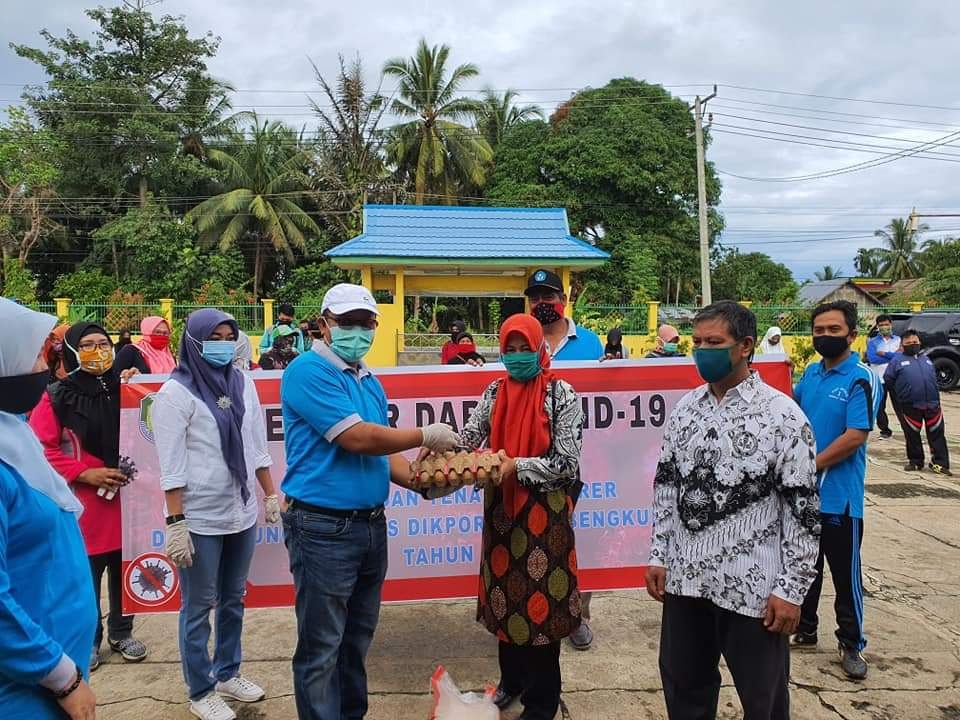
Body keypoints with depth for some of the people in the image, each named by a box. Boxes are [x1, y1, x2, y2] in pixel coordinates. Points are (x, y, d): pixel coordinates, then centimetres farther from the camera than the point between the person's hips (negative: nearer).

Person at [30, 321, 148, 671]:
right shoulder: (57, 397, -5)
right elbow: (41, 448, -9)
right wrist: (84, 473, -15)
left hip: (126, 498, 3)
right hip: (82, 504, -3)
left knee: (124, 570, 13)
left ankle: (121, 632, 31)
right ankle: (88, 639, 25)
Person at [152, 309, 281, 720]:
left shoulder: (243, 383, 6)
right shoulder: (176, 393, -11)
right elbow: (171, 466, -13)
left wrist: (271, 494, 12)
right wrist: (175, 523, -16)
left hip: (241, 513, 6)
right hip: (200, 519, -6)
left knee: (233, 600, 18)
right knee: (198, 607, 8)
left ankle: (228, 674, 35)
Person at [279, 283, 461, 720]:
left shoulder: (370, 382, 12)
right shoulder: (309, 371, -14)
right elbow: (357, 438, -21)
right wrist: (424, 436, -12)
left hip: (371, 524, 8)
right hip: (324, 527, -8)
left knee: (357, 638, 21)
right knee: (322, 647, 4)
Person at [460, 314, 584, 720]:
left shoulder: (561, 395, -9)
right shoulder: (495, 393, 6)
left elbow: (565, 463, -13)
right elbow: (468, 438, -1)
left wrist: (517, 466, -22)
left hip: (544, 510, -4)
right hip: (502, 507, 5)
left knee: (540, 598, 3)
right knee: (506, 593, 15)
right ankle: (512, 679, 37)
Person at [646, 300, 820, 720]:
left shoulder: (783, 416, -12)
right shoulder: (685, 408, 4)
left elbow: (803, 508, -11)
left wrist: (791, 589, -11)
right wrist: (658, 557, 8)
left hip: (753, 586, -5)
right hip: (685, 579, 5)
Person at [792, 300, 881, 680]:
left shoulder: (862, 379, -13)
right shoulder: (811, 373, 6)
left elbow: (855, 436, -20)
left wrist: (812, 465, -17)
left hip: (839, 497, -6)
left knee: (845, 574, 6)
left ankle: (851, 643, 22)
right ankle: (804, 629, 33)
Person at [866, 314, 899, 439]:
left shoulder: (898, 340, 6)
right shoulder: (873, 342, 4)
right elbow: (872, 358, -14)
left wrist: (884, 354, -16)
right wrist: (894, 356, -12)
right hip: (879, 379, 1)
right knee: (880, 407, 5)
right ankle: (885, 430, 17)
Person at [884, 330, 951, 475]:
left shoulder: (926, 360, 16)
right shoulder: (897, 360, 0)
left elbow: (934, 379, 25)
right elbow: (888, 381, 1)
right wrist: (900, 395, 7)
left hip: (932, 404, 4)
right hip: (910, 406, -4)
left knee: (937, 434, 4)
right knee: (912, 435, 7)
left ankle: (940, 463, 8)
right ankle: (915, 461, 20)